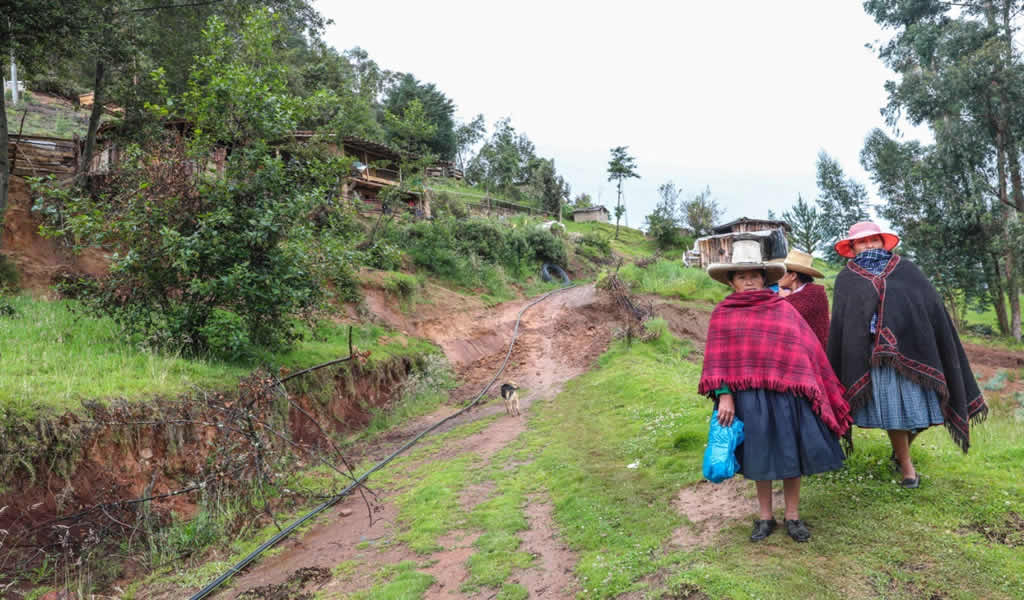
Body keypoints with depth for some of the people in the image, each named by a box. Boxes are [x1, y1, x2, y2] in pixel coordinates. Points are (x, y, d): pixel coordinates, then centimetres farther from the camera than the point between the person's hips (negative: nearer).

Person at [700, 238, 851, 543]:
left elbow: (807, 349, 9)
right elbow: (717, 358, -1)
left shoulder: (783, 308, 9)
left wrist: (813, 389, 4)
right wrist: (724, 395, -11)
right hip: (748, 395, -1)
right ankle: (765, 517, 23)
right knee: (759, 456, 8)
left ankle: (793, 516, 23)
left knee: (790, 452, 6)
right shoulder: (723, 314, 5)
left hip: (787, 392, 1)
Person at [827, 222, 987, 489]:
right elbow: (839, 324, 7)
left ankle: (901, 452, 31)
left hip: (913, 348, 1)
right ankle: (906, 465, 21)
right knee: (893, 412, 3)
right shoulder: (847, 279, 9)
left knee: (918, 407, 3)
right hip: (874, 355, -1)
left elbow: (934, 308, 9)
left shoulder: (906, 270, 11)